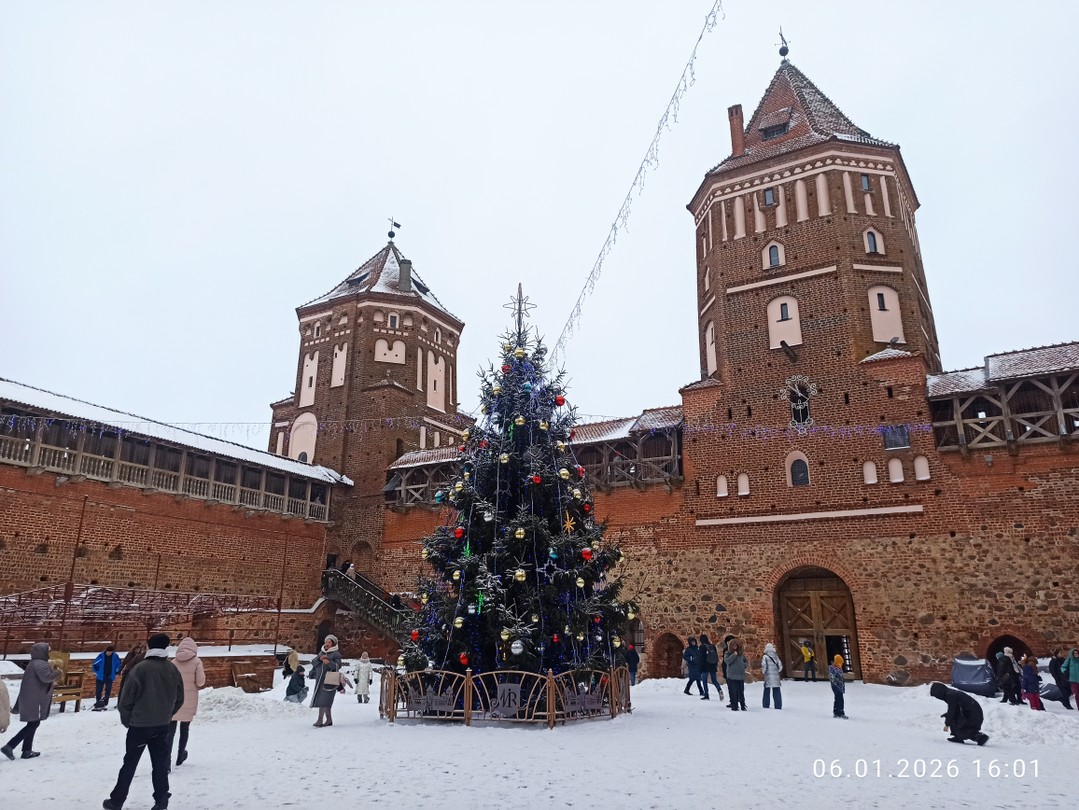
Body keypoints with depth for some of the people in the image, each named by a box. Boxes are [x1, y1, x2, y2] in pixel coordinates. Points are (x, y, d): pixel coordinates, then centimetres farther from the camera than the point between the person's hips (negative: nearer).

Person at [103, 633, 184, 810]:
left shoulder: (140, 668, -15)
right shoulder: (174, 670, 0)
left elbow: (126, 699, -11)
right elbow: (179, 699, 7)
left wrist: (126, 720, 5)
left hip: (139, 725, -3)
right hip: (162, 726, 3)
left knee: (129, 764, 11)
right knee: (160, 764, 10)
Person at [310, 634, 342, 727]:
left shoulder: (336, 654, 0)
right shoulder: (321, 652, 17)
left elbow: (338, 666, -12)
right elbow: (313, 663, 9)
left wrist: (329, 662, -29)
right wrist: (320, 659, -10)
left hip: (329, 680, -6)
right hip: (319, 679, 6)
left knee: (324, 700, -13)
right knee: (325, 701, 7)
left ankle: (320, 720, -15)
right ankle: (329, 720, 15)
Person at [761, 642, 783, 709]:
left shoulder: (765, 657, -7)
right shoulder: (776, 656, 3)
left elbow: (763, 666, -11)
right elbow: (780, 665, 4)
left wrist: (764, 671, 8)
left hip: (768, 676, -2)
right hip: (776, 676, 2)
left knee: (767, 691, 7)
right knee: (776, 691, 7)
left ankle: (766, 705, 8)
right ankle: (778, 705, 3)